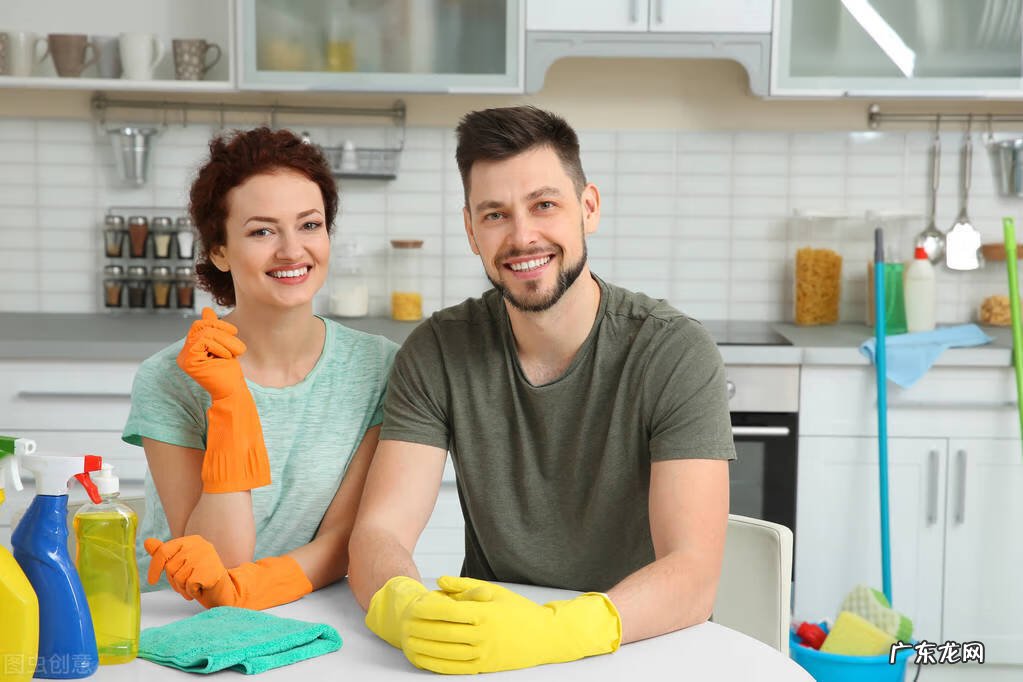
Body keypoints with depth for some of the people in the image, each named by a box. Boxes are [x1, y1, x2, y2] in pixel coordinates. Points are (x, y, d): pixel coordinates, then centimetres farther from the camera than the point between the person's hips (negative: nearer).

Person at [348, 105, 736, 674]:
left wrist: (548, 631, -38)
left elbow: (693, 573, -20)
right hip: (484, 650, 2)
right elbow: (379, 532, -9)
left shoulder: (676, 354, -12)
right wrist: (405, 611, -33)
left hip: (644, 647, -2)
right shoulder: (437, 353, -2)